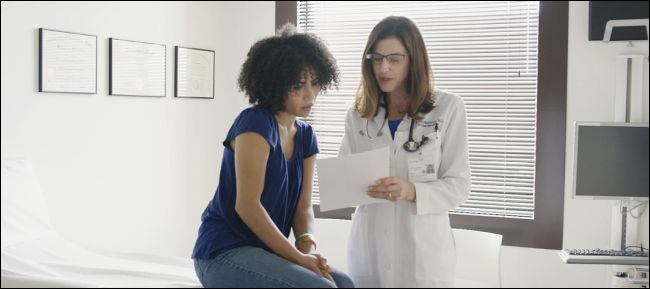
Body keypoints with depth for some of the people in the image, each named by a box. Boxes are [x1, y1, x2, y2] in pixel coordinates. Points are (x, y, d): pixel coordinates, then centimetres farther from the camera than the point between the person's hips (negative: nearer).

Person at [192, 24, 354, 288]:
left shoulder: (305, 136, 9)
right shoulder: (255, 123, -15)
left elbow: (303, 208, 8)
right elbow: (247, 205, -21)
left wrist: (309, 247, -13)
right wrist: (299, 257, -18)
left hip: (264, 253, 8)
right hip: (224, 253, -8)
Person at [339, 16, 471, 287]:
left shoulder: (448, 107, -4)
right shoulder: (358, 113, 6)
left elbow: (459, 185, -6)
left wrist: (412, 191, -23)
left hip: (422, 248, -2)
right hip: (369, 247, 3)